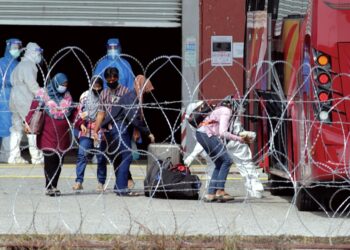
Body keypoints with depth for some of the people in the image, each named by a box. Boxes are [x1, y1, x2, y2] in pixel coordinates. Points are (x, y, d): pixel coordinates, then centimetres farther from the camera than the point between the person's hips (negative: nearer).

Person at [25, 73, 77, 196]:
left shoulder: (67, 96, 14)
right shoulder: (43, 94, 0)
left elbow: (73, 112, 16)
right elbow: (33, 108, -6)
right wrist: (28, 123, -16)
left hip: (63, 134, 4)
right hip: (48, 134, -4)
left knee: (59, 160, 3)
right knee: (50, 158, -9)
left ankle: (53, 186, 10)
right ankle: (49, 186, -7)